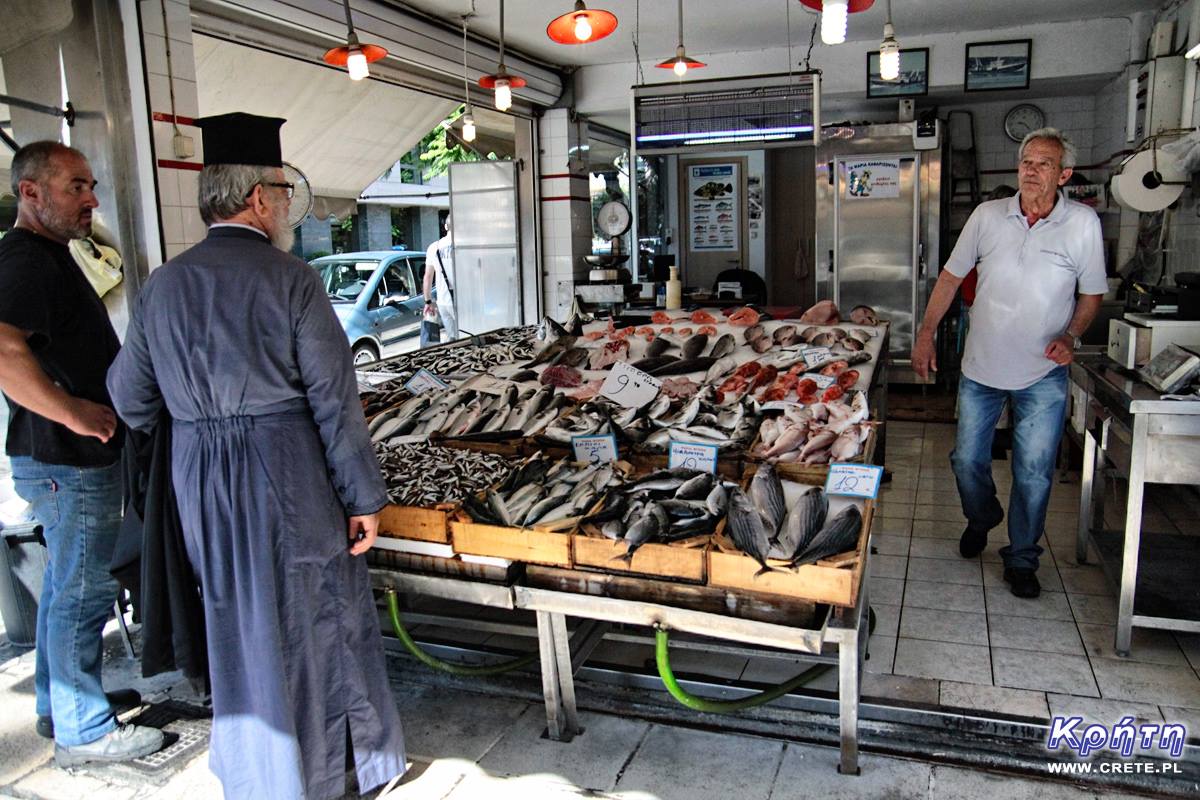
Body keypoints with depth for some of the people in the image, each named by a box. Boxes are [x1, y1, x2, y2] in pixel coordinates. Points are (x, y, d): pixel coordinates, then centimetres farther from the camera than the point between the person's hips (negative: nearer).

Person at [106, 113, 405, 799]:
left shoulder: (162, 286, 3)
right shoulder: (291, 279, -13)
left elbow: (130, 399, 10)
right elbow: (335, 399, -14)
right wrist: (365, 496, -8)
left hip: (201, 481, 5)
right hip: (289, 475, -5)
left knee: (236, 619, 19)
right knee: (315, 614, 11)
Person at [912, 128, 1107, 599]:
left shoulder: (1082, 223, -5)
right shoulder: (988, 216, -2)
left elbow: (1092, 294, 5)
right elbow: (951, 277, 6)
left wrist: (1071, 335, -13)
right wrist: (926, 334, 2)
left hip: (1043, 375, -1)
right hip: (981, 367, 2)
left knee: (1034, 472, 3)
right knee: (967, 460, 10)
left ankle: (1021, 560, 21)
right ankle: (981, 520, 40)